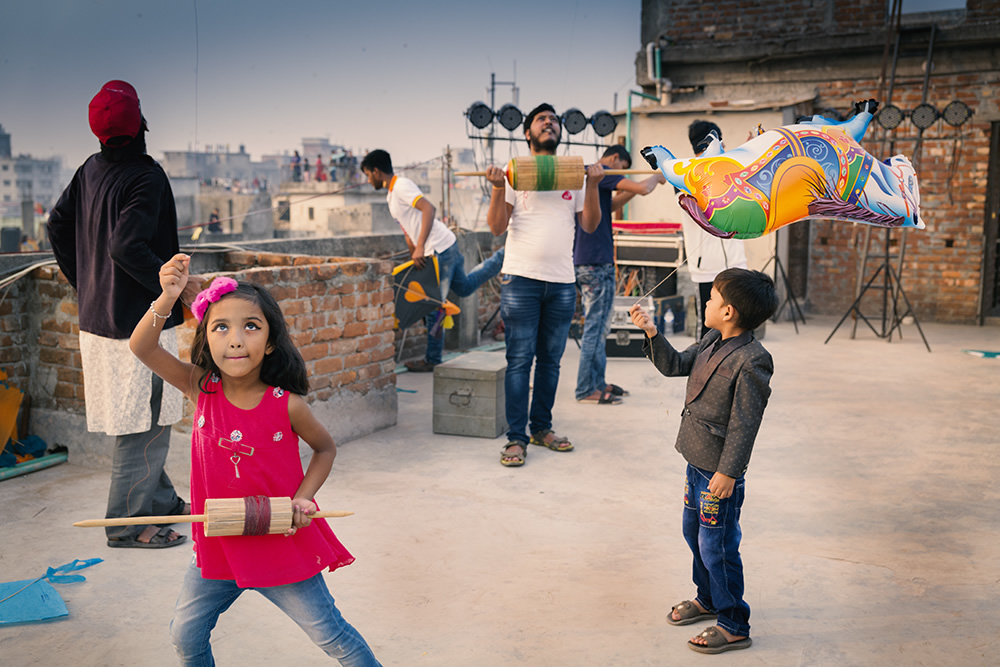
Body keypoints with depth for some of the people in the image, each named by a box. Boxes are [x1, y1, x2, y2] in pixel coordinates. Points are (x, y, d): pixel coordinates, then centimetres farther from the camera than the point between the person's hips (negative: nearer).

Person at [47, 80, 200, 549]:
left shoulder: (91, 170, 8)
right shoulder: (146, 176, -17)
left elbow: (58, 225, 14)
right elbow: (127, 246, -28)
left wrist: (84, 283, 21)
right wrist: (176, 286, -21)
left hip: (96, 316, 9)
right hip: (140, 321, -9)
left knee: (142, 421, 20)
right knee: (145, 425, 2)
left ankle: (160, 500, 33)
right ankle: (127, 523, 11)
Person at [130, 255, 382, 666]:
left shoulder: (286, 405, -17)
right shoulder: (201, 388, -10)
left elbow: (325, 448, 1)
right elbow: (142, 347, -20)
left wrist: (302, 498, -13)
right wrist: (167, 300, -35)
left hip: (281, 544, -3)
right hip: (219, 545, 3)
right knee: (185, 634, 15)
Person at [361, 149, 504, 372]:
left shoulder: (401, 186, -14)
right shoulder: (392, 194, 16)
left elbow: (429, 209, -27)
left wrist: (420, 247, -33)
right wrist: (414, 257, 24)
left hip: (440, 250, -10)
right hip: (442, 250, 10)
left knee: (434, 307, -2)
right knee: (465, 287, 26)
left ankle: (432, 360, 7)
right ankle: (504, 255, 29)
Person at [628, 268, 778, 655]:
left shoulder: (751, 361, -23)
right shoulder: (712, 343, 4)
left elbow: (744, 423, -22)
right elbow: (675, 365, 14)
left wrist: (728, 471, -21)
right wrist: (652, 333, 1)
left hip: (719, 471, -9)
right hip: (697, 461, 9)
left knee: (716, 547, 1)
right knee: (694, 533, 23)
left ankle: (734, 626, 17)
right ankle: (708, 599, 43)